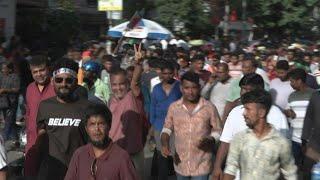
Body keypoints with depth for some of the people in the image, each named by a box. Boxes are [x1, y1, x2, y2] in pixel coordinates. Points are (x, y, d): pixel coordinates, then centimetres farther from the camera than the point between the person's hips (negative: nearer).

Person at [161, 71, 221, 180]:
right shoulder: (173, 107, -1)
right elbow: (167, 128, 9)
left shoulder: (209, 107, -8)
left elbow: (217, 131, 0)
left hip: (201, 165, -3)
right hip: (180, 163, 3)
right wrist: (165, 144, -9)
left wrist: (209, 140, -20)